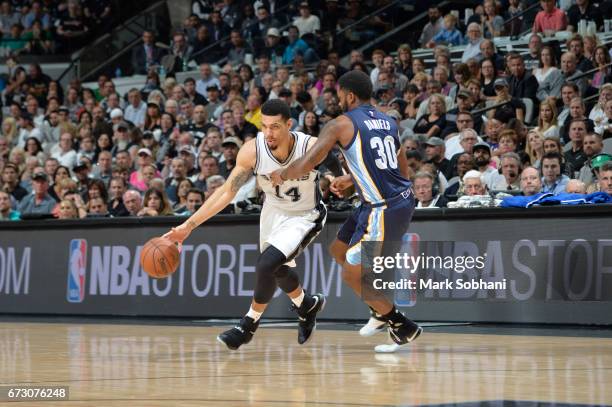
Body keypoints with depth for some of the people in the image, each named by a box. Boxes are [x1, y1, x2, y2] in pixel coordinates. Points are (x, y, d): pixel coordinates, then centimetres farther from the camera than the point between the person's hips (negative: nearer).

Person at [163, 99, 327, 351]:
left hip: (304, 216, -5)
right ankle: (308, 305, 51)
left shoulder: (312, 148, -32)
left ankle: (249, 324, 0)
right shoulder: (252, 151, -24)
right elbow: (228, 191, -16)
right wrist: (189, 225, -20)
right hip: (273, 211, 5)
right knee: (278, 269, 19)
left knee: (267, 264, -22)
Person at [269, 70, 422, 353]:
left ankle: (403, 327, 8)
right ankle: (382, 311, 29)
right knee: (339, 251, 22)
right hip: (401, 199, 8)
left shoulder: (342, 124, -8)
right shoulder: (388, 122, 15)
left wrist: (281, 176, 8)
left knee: (353, 275, 3)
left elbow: (308, 163, -14)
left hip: (384, 208, -8)